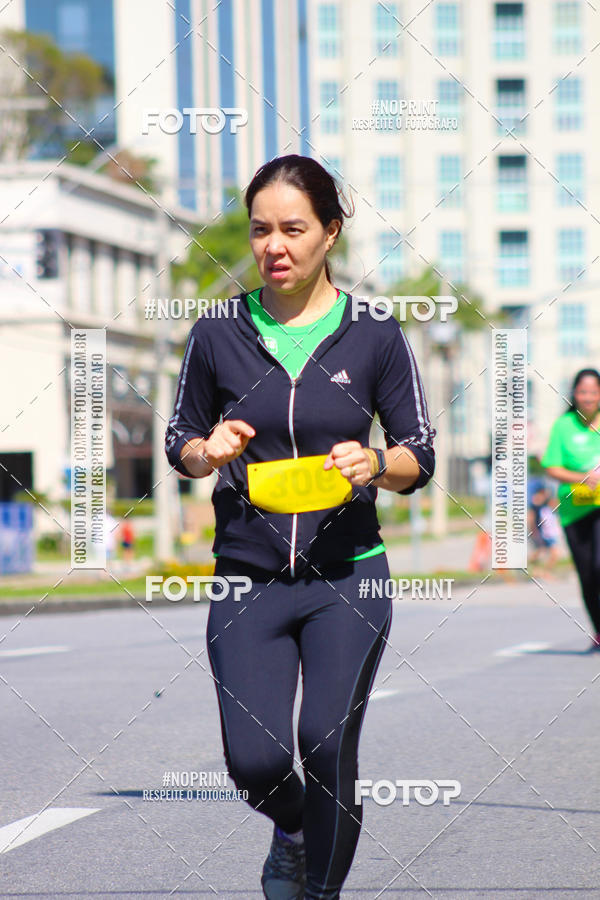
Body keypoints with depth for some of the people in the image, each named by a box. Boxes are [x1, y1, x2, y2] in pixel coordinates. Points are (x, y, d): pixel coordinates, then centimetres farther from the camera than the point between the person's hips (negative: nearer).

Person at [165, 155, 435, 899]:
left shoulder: (375, 337, -1)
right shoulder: (217, 335, 2)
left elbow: (420, 458, 3)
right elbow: (180, 441, 12)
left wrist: (375, 464, -18)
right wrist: (209, 452, -11)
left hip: (347, 574, -1)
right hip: (248, 576, 1)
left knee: (327, 747, -9)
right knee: (254, 762, -5)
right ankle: (291, 830, 31)